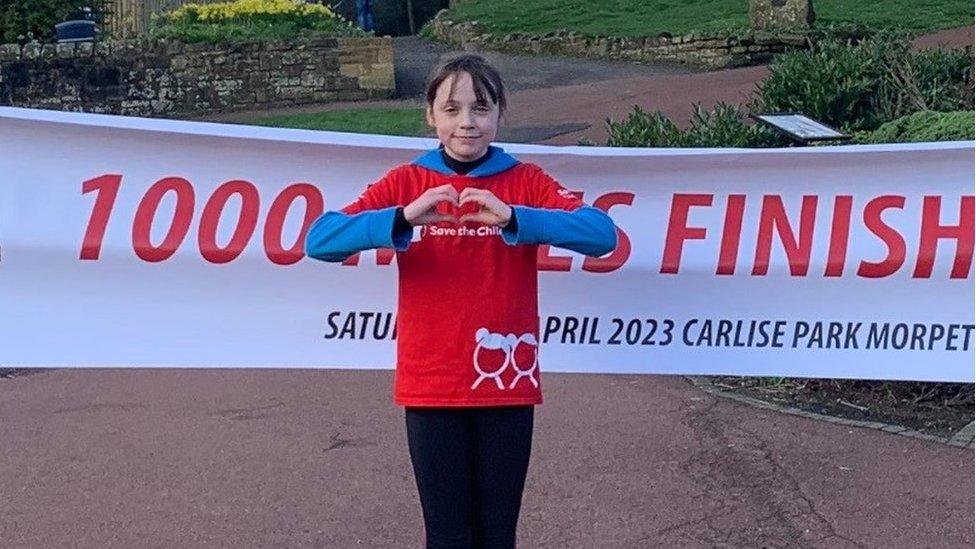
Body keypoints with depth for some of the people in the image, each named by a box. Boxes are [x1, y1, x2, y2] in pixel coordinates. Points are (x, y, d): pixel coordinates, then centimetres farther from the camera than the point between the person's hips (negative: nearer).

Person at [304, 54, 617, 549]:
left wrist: (511, 217, -27)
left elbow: (602, 234, -14)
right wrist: (403, 218, -25)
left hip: (508, 384, 0)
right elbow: (319, 239, -10)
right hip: (430, 387, 0)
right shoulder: (405, 183, 2)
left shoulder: (526, 182, 2)